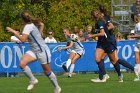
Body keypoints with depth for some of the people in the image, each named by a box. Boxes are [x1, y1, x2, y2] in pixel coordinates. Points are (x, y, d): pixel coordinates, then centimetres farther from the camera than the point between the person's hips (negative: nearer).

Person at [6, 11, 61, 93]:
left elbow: (23, 39, -29)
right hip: (34, 51, 8)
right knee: (22, 63, -17)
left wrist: (13, 31, -22)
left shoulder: (28, 26, -20)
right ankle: (33, 80, -3)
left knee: (47, 71, 5)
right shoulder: (33, 24, 5)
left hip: (42, 51, -8)